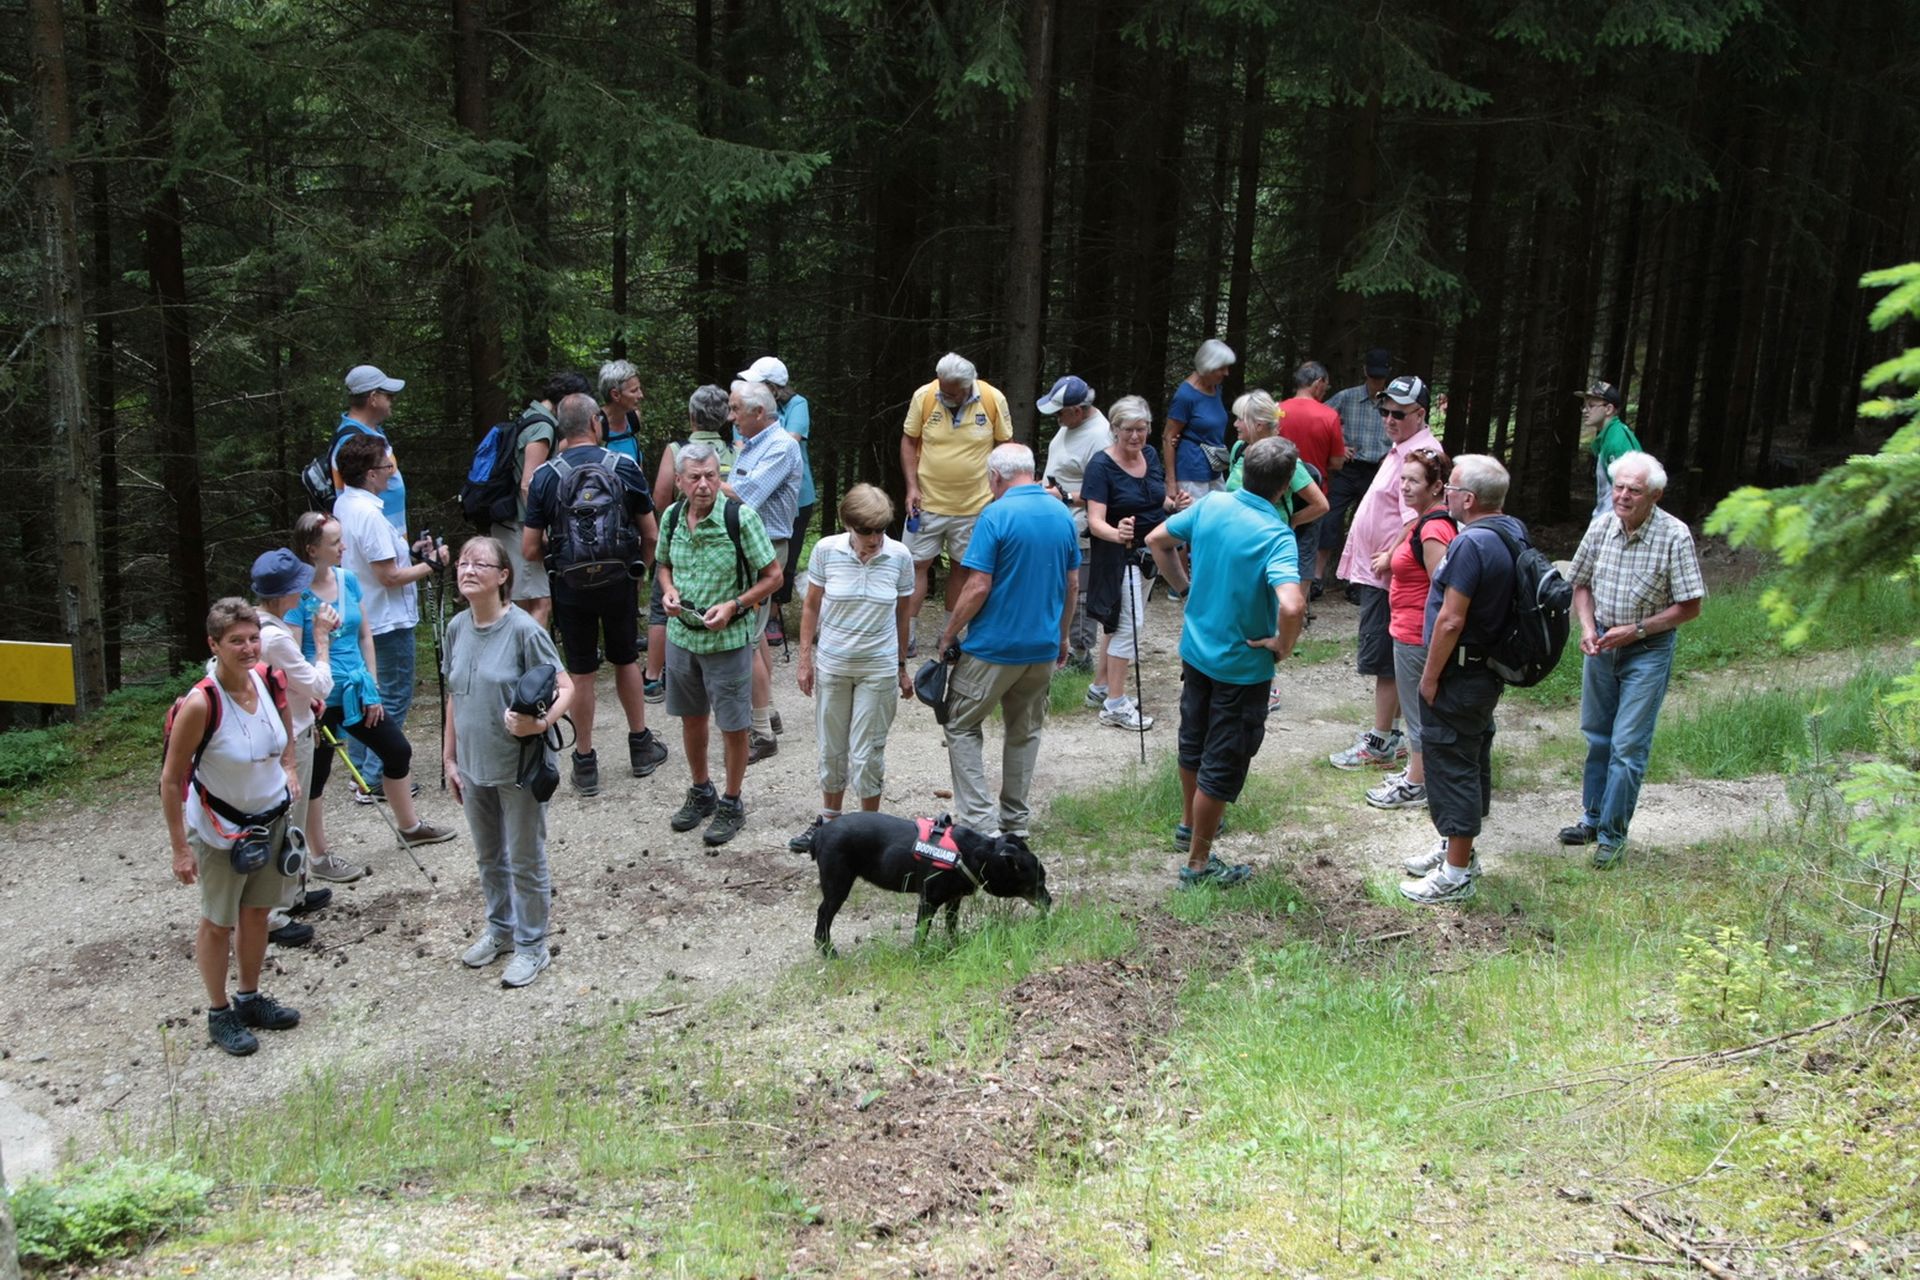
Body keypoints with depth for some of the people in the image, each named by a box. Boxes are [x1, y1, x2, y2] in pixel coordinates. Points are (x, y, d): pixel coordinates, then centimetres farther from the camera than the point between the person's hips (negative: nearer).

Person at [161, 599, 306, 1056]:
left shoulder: (270, 680, -11)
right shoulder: (201, 704, -27)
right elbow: (170, 780, -19)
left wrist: (289, 766, 3)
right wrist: (180, 848, -16)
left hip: (271, 818, 6)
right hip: (220, 829, -5)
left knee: (257, 912, 19)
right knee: (218, 923, 11)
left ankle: (250, 998, 37)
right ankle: (219, 1014, 27)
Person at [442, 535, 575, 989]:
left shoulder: (523, 629, -18)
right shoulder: (457, 628, 1)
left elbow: (564, 687, -16)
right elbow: (454, 697, 10)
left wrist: (540, 722, -34)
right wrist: (450, 758, 11)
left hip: (519, 768, -6)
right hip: (473, 767, 6)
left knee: (525, 861, 8)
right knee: (488, 857, 22)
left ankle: (531, 946, 25)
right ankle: (499, 930, 41)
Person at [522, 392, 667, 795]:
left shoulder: (546, 476, -8)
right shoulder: (625, 467, -6)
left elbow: (530, 550, -6)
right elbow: (650, 534, -2)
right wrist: (639, 565, 16)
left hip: (571, 586, -1)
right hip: (619, 581, 1)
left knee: (581, 673, 8)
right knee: (626, 660, 19)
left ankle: (585, 763, 15)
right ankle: (641, 746, 29)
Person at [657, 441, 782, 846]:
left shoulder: (741, 517, -17)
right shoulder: (672, 516, -2)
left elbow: (772, 576, -11)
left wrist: (733, 606, -22)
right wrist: (668, 590, -6)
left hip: (728, 638, -5)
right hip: (681, 634, 5)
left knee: (733, 725, 4)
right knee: (691, 717, 18)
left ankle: (732, 804, 20)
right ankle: (701, 793, 37)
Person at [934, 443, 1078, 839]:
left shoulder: (996, 515, -15)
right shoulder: (1062, 514, 4)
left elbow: (978, 587, -18)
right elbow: (1072, 582, 11)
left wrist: (948, 635, -6)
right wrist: (1061, 636, 22)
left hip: (994, 646, -6)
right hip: (1044, 646, 6)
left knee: (962, 727, 7)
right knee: (1025, 732, 18)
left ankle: (978, 821, -1)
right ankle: (1016, 821, 23)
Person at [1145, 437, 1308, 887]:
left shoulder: (1211, 505, -6)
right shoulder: (1277, 536, -26)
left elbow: (1157, 540, 8)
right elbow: (1292, 605, -40)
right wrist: (1283, 645, -21)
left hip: (1196, 649, 7)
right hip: (1242, 666, -7)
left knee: (1193, 743, 26)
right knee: (1223, 765, 6)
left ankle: (1190, 824, 47)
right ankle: (1198, 862, 16)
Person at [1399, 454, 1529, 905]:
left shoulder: (1472, 544, -25)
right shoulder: (1514, 531, 5)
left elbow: (1451, 620, -26)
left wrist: (1430, 677, -15)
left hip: (1460, 676, -10)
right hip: (1490, 669, 10)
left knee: (1450, 766, -1)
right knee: (1473, 760, 20)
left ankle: (1456, 874, 7)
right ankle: (1459, 848, 35)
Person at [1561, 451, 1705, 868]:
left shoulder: (1675, 536, -16)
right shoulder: (1601, 527, -3)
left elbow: (1689, 607, -13)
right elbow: (1581, 583, 10)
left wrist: (1635, 630, -18)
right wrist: (1587, 627, -7)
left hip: (1648, 650, -5)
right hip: (1601, 643, 5)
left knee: (1628, 746, -5)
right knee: (1598, 737, 16)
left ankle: (1613, 833, 5)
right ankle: (1593, 817, 30)